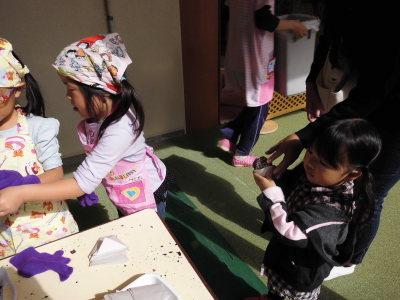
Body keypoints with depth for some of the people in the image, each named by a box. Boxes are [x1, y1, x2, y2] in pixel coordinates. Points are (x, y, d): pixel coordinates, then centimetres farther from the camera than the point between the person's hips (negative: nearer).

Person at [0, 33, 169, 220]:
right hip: (123, 197, 8)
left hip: (145, 198, -8)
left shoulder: (120, 129, -38)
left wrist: (21, 194, -39)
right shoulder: (96, 113, -13)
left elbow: (83, 183, -38)